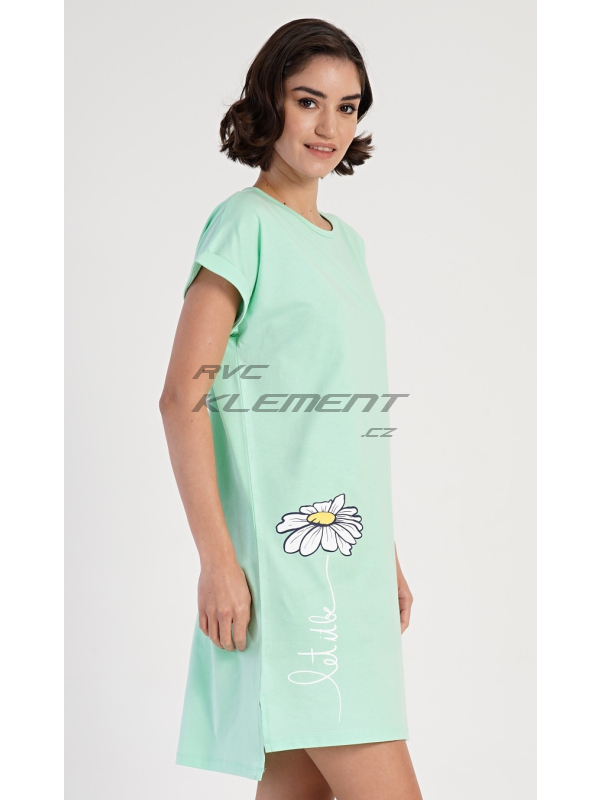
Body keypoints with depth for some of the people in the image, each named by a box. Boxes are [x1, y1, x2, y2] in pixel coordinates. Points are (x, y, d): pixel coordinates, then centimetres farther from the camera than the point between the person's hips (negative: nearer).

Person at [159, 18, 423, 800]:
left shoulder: (346, 242, 18)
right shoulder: (244, 224, -6)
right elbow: (184, 398, -12)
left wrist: (387, 556, 21)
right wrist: (217, 558, -18)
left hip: (349, 557, 8)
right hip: (284, 558, -8)